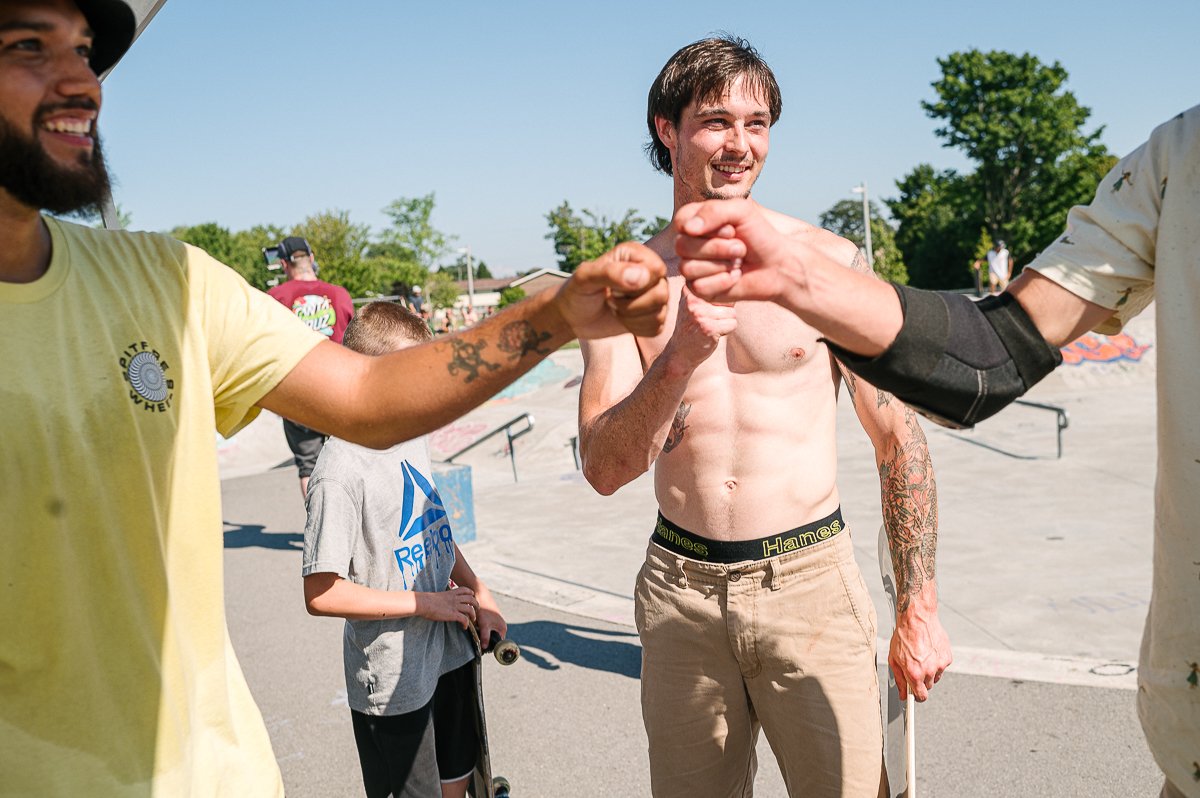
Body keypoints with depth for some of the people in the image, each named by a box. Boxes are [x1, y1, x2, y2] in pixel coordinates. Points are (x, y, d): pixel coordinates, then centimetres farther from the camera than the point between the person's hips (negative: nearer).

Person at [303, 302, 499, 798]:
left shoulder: (413, 437, 3)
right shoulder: (342, 468, -24)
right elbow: (322, 595, -25)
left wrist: (477, 592, 5)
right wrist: (426, 603, -19)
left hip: (450, 652, 8)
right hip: (393, 681, -7)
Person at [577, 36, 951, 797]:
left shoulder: (829, 261, -3)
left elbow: (898, 435, 1)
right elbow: (605, 469, -6)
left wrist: (920, 609, 1)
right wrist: (681, 355, -22)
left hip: (811, 580, -1)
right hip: (680, 589, 2)